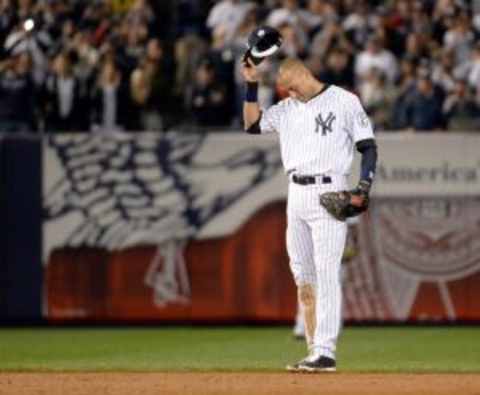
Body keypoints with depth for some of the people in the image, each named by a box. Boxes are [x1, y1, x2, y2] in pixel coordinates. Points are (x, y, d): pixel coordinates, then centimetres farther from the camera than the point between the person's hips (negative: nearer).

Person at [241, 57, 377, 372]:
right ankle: (314, 351, 11)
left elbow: (369, 147, -3)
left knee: (326, 275, -11)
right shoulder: (287, 109, 16)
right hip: (296, 194, 7)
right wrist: (252, 85, 4)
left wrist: (364, 189, -15)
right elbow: (252, 125, 14)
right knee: (303, 277, 7)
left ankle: (326, 353, -14)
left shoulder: (344, 102, -2)